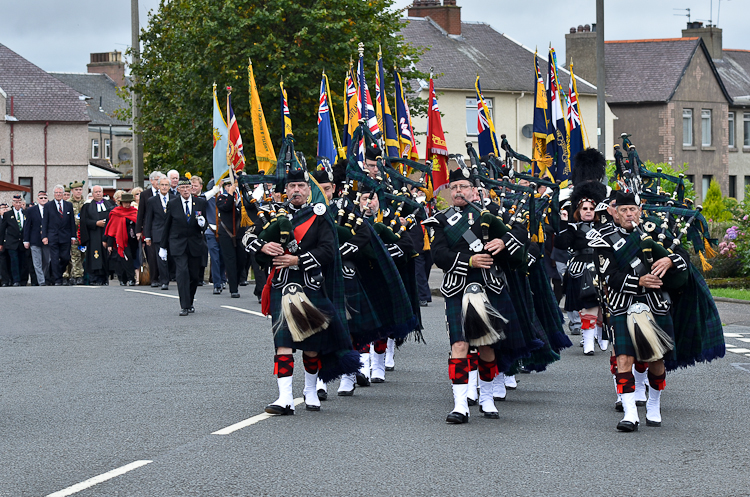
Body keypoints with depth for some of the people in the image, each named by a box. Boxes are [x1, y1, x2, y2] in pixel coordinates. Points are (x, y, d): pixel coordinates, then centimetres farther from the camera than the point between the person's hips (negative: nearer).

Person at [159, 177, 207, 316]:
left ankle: (189, 303, 24)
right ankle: (184, 306, -16)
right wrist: (163, 246, 10)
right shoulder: (172, 204, 2)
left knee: (194, 275, 4)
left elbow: (205, 225, 10)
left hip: (195, 244, 2)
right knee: (182, 272, -15)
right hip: (178, 244, -2)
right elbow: (167, 226, 9)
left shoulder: (200, 203, 4)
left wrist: (202, 223, -15)